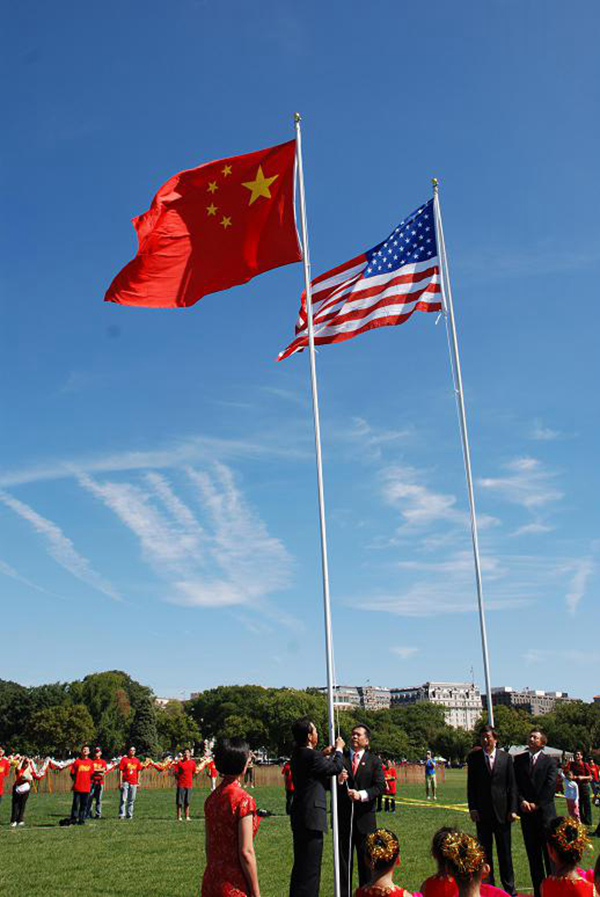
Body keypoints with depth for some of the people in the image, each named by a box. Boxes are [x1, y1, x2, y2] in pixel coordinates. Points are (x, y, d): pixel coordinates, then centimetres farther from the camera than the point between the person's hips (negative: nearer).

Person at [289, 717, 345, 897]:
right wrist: (339, 749, 9)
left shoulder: (297, 755, 9)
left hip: (299, 817, 10)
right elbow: (337, 767, -7)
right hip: (311, 817, -10)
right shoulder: (311, 756, -18)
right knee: (310, 868, -3)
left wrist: (322, 754, 19)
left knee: (301, 865, 19)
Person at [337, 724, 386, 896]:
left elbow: (380, 786, -6)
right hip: (343, 817, 0)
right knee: (343, 859, 8)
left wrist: (362, 795, -19)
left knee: (366, 860, 9)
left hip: (365, 818, 0)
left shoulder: (374, 761, 4)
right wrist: (339, 780, -21)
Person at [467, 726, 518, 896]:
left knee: (505, 851, 8)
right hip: (482, 812, 0)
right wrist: (472, 808, -6)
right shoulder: (473, 758, 1)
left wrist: (513, 809, -3)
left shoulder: (506, 757, 2)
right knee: (484, 852, 8)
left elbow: (512, 785, 3)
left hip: (502, 811, 0)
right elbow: (471, 785, 1)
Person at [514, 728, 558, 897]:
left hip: (545, 811, -3)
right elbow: (515, 783, 5)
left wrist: (537, 804, -11)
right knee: (533, 853, 7)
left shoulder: (550, 761, 1)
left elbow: (550, 786, -7)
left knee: (549, 851, -1)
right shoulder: (519, 760, 9)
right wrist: (522, 801, -9)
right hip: (526, 812, 3)